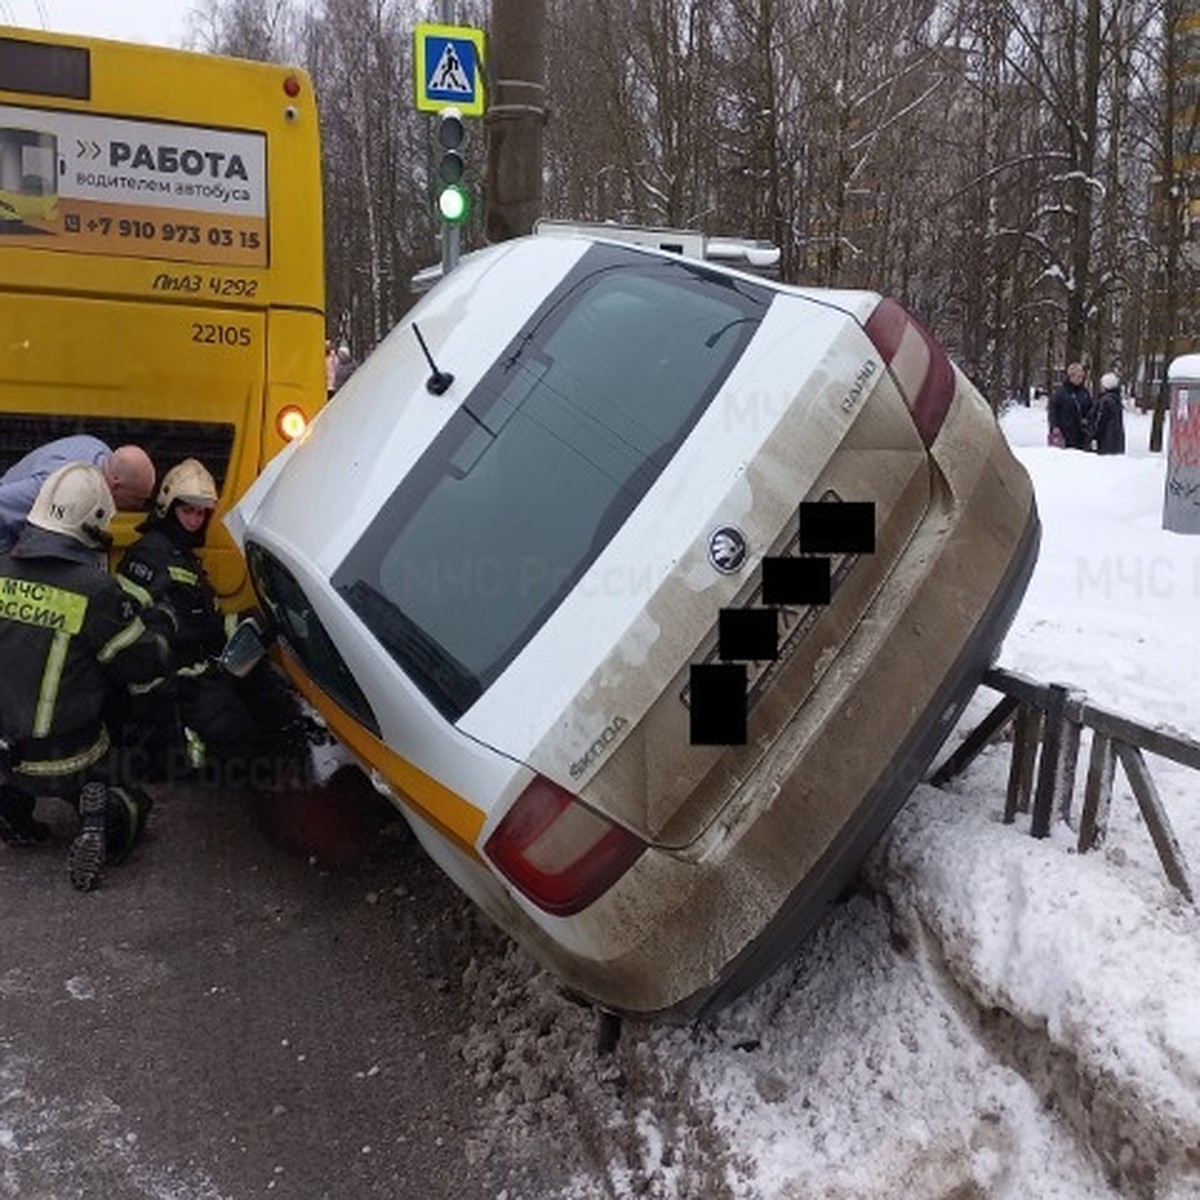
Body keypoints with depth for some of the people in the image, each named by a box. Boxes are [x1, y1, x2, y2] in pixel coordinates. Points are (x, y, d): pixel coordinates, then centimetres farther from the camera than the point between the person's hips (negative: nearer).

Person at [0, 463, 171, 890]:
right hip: (67, 760, -4)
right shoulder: (95, 590, -22)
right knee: (131, 805, 21)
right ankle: (101, 822, -13)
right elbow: (147, 671, -13)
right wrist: (159, 642, 8)